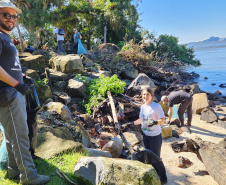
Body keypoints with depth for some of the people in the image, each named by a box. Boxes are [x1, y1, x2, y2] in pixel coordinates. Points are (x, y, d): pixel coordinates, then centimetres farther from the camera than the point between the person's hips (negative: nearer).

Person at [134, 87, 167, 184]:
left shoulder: (156, 106, -16)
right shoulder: (143, 106, 4)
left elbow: (162, 120, -17)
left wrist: (155, 122, -35)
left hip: (155, 136, -6)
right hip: (146, 135, 7)